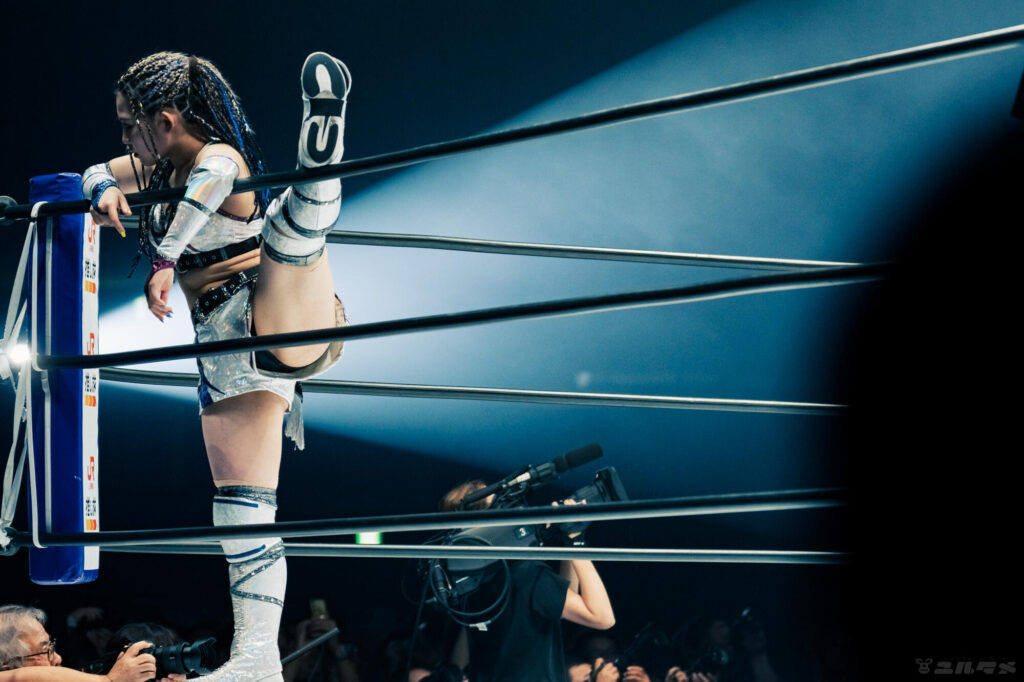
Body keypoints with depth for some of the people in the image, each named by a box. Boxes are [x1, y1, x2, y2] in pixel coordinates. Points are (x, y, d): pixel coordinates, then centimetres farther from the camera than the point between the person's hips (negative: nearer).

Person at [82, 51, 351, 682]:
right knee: (243, 511, 4)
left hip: (280, 330, -8)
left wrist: (165, 259, -41)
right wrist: (106, 191, 6)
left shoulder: (219, 155, -8)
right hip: (228, 362, 8)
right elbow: (97, 176, 31)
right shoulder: (157, 170, 17)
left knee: (291, 224, -36)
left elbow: (213, 180, -32)